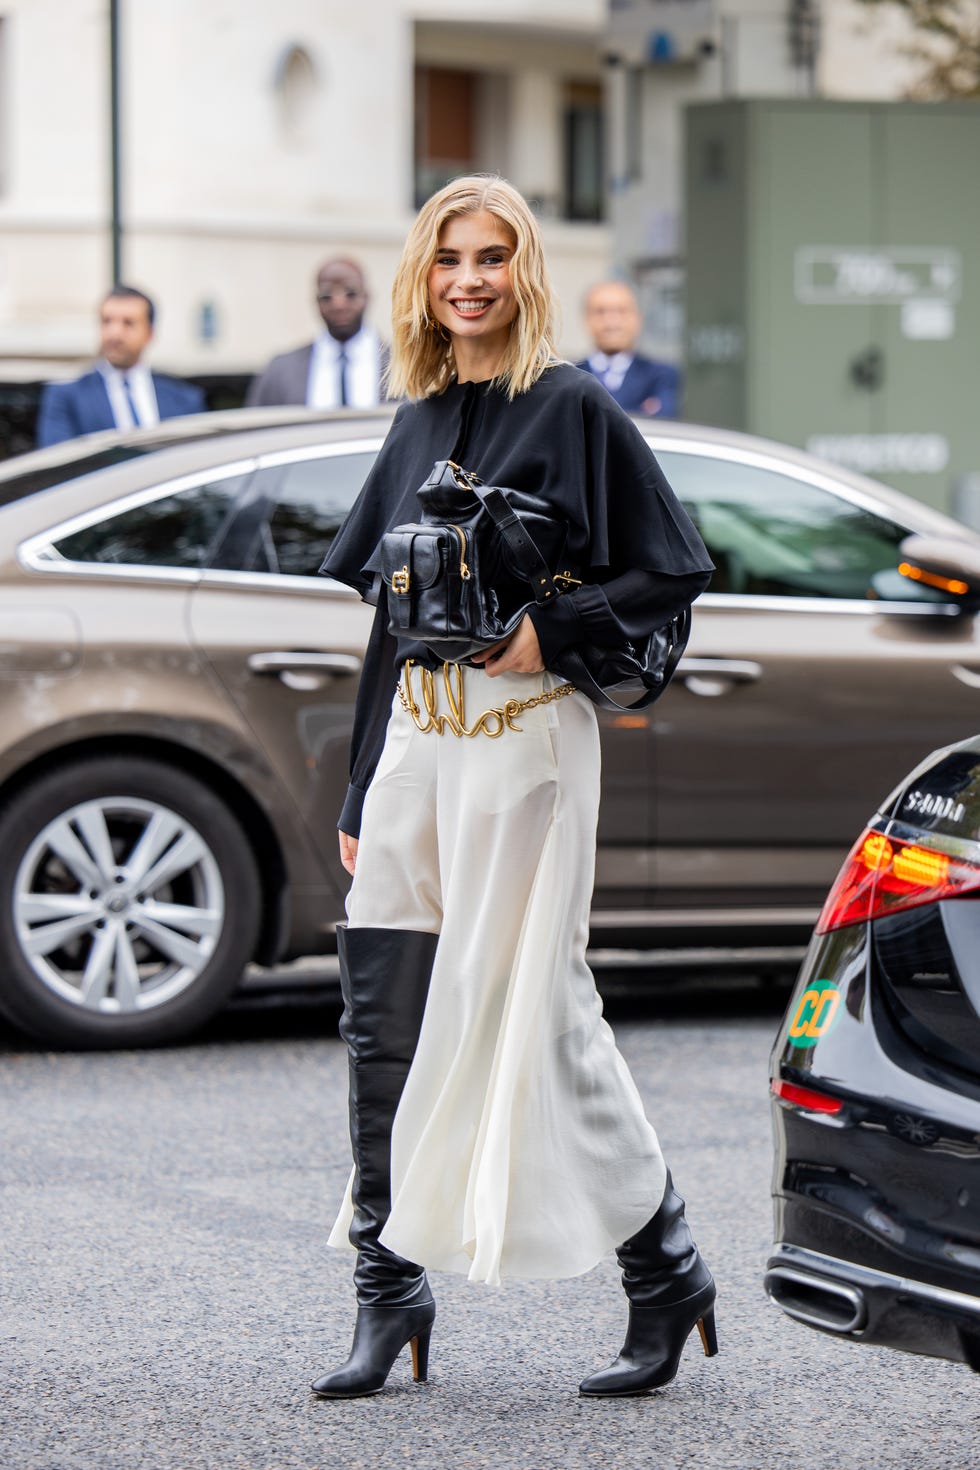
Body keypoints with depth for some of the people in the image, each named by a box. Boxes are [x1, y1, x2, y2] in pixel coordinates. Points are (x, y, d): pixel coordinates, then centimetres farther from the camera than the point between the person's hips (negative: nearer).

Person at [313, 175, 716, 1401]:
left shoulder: (572, 410, -4)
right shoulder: (416, 427, 15)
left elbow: (677, 569, -6)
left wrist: (552, 630, -19)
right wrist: (361, 796, 16)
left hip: (523, 738, -6)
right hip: (415, 739, 6)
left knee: (528, 1012, -6)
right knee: (383, 1014, 2)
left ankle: (666, 1274, 8)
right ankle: (389, 1292, 10)